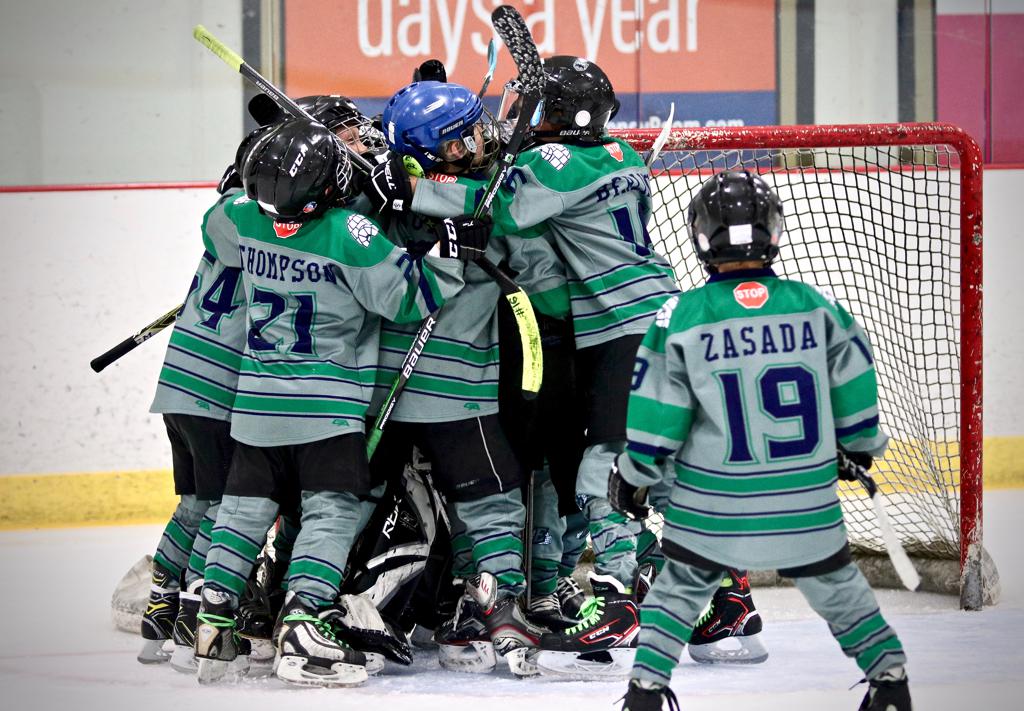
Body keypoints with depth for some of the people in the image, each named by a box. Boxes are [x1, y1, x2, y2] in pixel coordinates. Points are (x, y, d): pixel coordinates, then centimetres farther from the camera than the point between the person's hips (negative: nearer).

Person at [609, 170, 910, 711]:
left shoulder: (682, 317, -10)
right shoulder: (815, 305, -5)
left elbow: (656, 413, -6)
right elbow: (855, 382, 5)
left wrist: (633, 475, 10)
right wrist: (859, 446, 23)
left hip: (714, 503, -1)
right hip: (806, 500, 2)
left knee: (681, 584, 16)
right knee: (835, 583, 20)